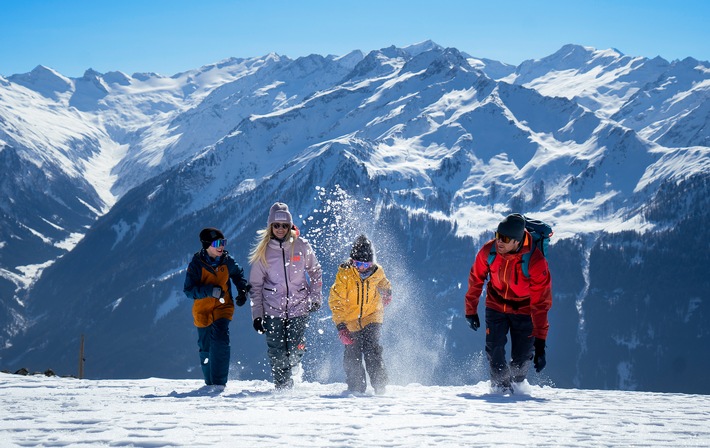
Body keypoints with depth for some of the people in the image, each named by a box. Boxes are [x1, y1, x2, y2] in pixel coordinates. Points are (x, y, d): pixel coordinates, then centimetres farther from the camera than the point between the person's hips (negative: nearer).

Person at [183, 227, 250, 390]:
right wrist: (209, 291, -28)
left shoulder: (227, 261, -4)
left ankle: (219, 381, -22)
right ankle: (210, 382, 28)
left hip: (223, 306, 0)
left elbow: (238, 275, 16)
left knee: (220, 340, -21)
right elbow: (189, 290, -15)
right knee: (206, 347, 8)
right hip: (202, 310, 0)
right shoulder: (196, 265, -12)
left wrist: (243, 290, -1)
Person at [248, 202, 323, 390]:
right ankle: (282, 384, 18)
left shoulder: (301, 246, -3)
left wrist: (315, 297, 3)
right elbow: (255, 285, 3)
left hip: (299, 308, 0)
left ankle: (292, 366, 33)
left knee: (295, 350, -1)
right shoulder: (263, 251, -2)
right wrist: (257, 314, -1)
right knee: (276, 352, -3)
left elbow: (315, 271, 12)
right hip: (272, 310, 0)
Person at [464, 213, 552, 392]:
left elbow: (541, 303, -28)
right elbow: (475, 280, -2)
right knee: (494, 348, -12)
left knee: (522, 356, -3)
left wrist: (540, 342, -29)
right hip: (496, 305, 2)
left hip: (524, 309, -2)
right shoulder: (488, 251, -22)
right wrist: (471, 310, 5)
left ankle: (515, 385, 29)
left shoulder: (536, 262, -31)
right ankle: (500, 383, 15)